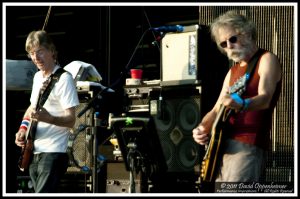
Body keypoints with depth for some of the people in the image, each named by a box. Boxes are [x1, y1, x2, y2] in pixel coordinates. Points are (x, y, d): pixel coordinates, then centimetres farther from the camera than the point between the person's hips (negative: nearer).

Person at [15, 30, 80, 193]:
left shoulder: (63, 78, -11)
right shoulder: (38, 77, 15)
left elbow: (71, 120, -16)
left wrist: (48, 118, -35)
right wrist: (23, 127, 9)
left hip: (53, 153, -9)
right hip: (33, 152, 9)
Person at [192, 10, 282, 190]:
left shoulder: (267, 60, -1)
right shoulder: (233, 72, 22)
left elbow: (265, 99, -18)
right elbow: (217, 110, 21)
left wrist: (241, 105, -39)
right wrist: (202, 128, -1)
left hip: (248, 147, -8)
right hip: (223, 146, 9)